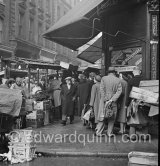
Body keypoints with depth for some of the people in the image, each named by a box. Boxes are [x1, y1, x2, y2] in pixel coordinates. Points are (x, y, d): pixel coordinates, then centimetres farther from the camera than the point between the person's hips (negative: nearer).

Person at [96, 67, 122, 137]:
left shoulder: (103, 78, -2)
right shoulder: (118, 80, 0)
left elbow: (102, 90, -7)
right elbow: (119, 91, -8)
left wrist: (105, 100, -8)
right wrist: (112, 100, -12)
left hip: (104, 100, 0)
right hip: (113, 102, 0)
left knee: (102, 116, 7)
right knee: (112, 118, 11)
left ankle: (99, 132, 6)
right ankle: (109, 133, 13)